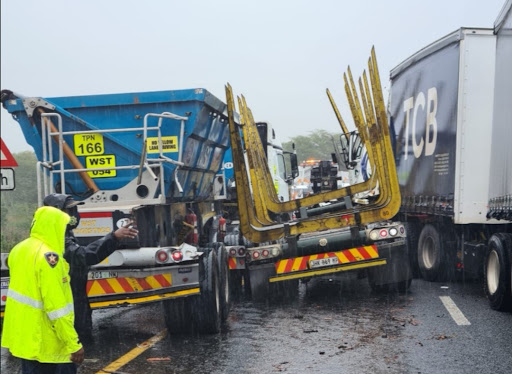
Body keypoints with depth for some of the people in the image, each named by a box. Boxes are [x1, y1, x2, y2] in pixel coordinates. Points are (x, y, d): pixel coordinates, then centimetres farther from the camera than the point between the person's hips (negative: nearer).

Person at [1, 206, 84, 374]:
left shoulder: (19, 249, 7)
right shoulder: (48, 256, -20)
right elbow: (56, 306, -24)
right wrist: (74, 344, -21)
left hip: (23, 335, 8)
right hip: (45, 342, -8)